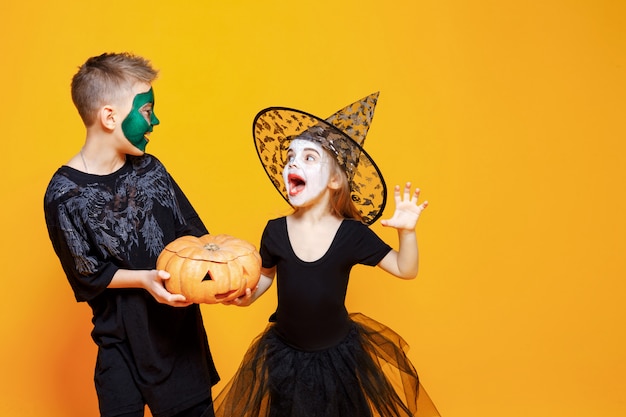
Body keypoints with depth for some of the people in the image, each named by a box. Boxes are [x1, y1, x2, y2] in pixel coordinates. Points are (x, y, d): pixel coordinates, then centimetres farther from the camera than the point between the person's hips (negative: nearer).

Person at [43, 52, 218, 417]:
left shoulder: (149, 168, -1)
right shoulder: (65, 194, -14)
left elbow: (191, 233, 0)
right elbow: (88, 276, -10)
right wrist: (143, 279, -23)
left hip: (181, 321, 4)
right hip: (123, 335, -4)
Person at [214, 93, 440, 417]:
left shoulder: (351, 234, -15)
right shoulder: (276, 231, -10)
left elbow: (405, 270, -7)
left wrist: (407, 231, -23)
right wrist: (245, 295, -12)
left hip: (338, 355, -1)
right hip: (285, 356, 2)